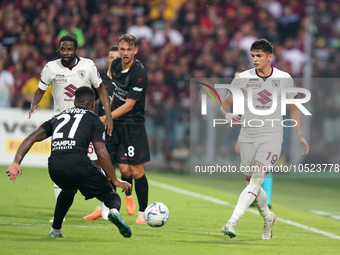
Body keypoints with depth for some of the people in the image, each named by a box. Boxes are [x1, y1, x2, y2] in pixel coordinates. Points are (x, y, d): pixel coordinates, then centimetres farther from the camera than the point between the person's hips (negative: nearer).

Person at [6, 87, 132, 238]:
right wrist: (115, 180, 8)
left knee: (69, 190, 37)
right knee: (109, 194, 9)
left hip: (54, 168, 4)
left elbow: (32, 137, 17)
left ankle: (55, 230, 32)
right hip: (78, 163, -4)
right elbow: (101, 153, 3)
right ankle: (114, 209, -26)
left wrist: (16, 162, 11)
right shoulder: (94, 120, 16)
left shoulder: (58, 117, 30)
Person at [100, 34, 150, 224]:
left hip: (133, 125, -6)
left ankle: (143, 212, 5)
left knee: (136, 171, -7)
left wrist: (105, 118, -21)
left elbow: (129, 105, -19)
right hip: (115, 122, 6)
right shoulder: (115, 65, 2)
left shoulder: (139, 73, -19)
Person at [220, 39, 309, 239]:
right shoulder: (243, 78, -1)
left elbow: (294, 109, 12)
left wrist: (300, 136, 8)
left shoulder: (284, 79, -1)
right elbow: (225, 104, 5)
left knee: (257, 178, -19)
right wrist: (228, 115, -18)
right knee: (250, 181, 9)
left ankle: (232, 222, -28)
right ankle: (268, 217, 35)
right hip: (248, 135, 3)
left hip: (272, 136, -3)